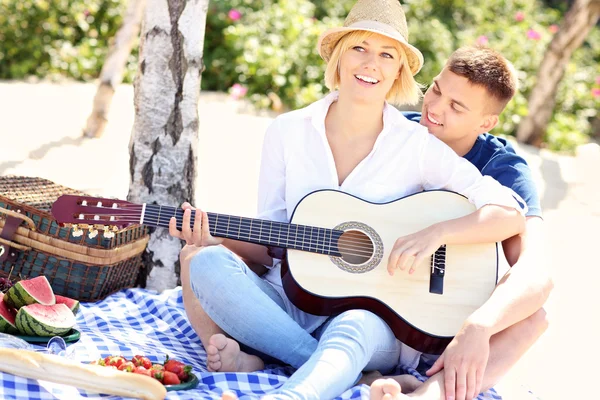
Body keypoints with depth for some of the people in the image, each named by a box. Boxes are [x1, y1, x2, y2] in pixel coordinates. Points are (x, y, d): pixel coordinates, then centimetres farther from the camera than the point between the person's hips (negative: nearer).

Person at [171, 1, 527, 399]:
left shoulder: (418, 146, -2)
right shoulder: (288, 132, 5)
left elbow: (511, 215, -7)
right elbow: (270, 245, 10)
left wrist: (435, 233, -21)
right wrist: (216, 238, -9)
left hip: (371, 311, -3)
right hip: (289, 301, 3)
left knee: (352, 331, -38)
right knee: (206, 263, -25)